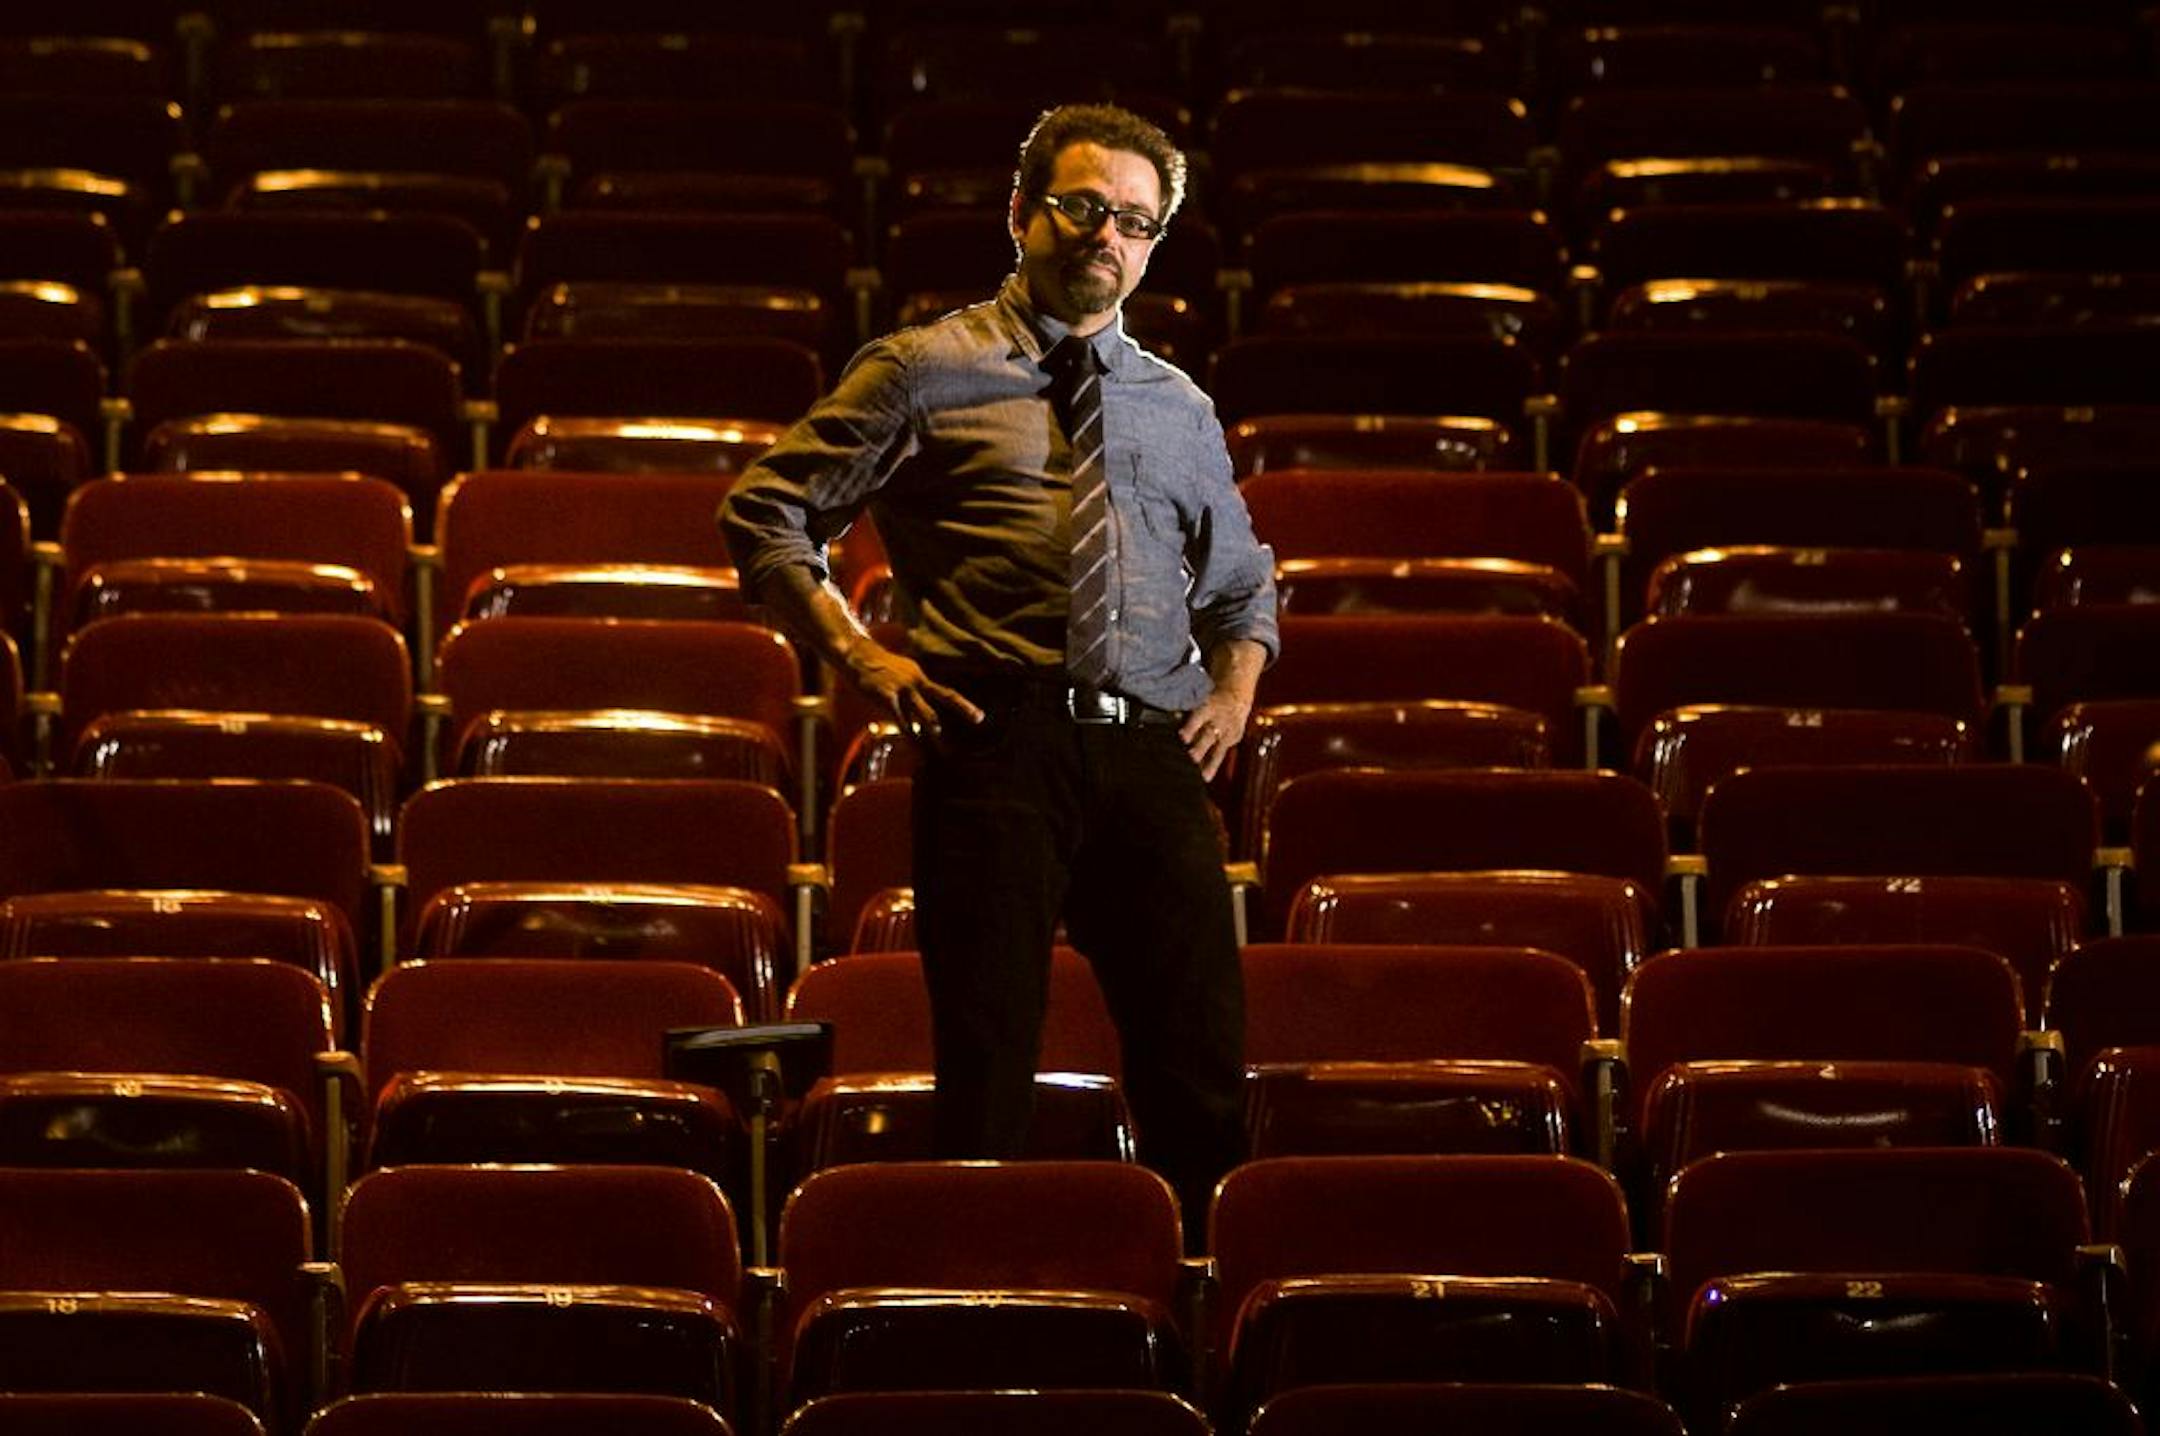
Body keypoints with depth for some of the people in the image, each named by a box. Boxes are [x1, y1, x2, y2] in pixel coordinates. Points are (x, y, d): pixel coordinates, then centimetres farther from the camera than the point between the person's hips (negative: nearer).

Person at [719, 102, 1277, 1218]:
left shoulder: (1181, 410, 22)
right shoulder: (929, 373, 9)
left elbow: (1243, 582, 36)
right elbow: (764, 514, 8)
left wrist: (1234, 691, 16)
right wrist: (860, 658, -2)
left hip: (1151, 752, 4)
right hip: (999, 742, -4)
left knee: (1204, 1084, -2)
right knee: (985, 1089, -5)